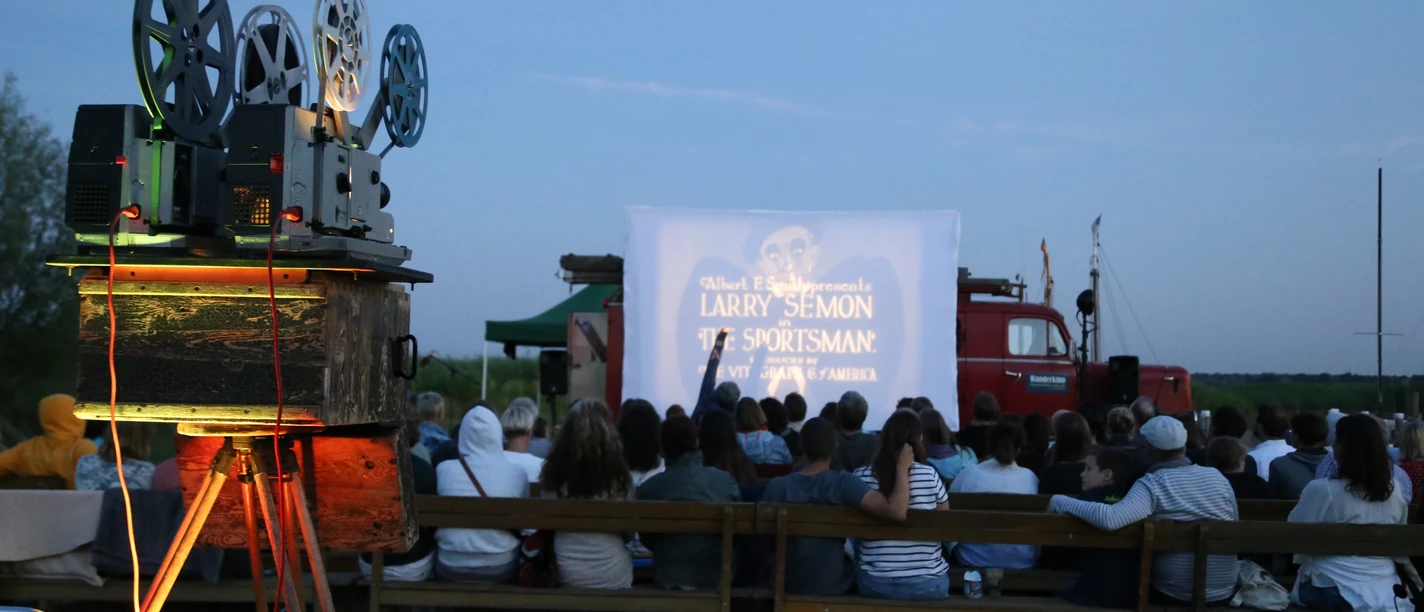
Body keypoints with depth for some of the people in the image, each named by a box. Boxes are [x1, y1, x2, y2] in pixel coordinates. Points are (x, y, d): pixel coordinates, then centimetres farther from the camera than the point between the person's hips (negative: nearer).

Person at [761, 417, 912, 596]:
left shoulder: (776, 486, -15)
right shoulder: (843, 483, -23)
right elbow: (896, 512, -33)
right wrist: (902, 468, -19)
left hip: (788, 584, 2)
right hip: (833, 585, -2)